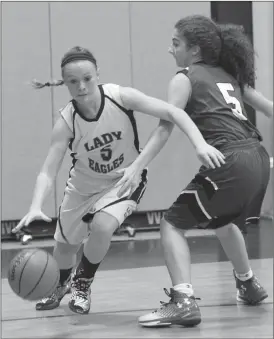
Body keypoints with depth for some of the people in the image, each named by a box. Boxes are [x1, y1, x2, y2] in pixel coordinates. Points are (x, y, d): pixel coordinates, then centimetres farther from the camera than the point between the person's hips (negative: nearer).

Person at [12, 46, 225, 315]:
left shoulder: (120, 96, -27)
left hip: (125, 180, -2)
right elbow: (48, 171, -30)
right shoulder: (66, 121, -26)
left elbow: (171, 112, -29)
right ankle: (61, 284, 54)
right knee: (65, 245, 15)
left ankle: (82, 284, 4)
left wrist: (200, 144, -44)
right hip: (84, 185, 2)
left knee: (102, 225, -28)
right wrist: (36, 207, -49)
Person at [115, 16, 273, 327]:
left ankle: (183, 300, -16)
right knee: (222, 220, 34)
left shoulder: (186, 78, 4)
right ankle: (248, 286, 49)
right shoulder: (229, 75, 23)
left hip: (229, 164, -8)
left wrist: (137, 167, -13)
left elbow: (165, 128, -7)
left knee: (172, 223, 0)